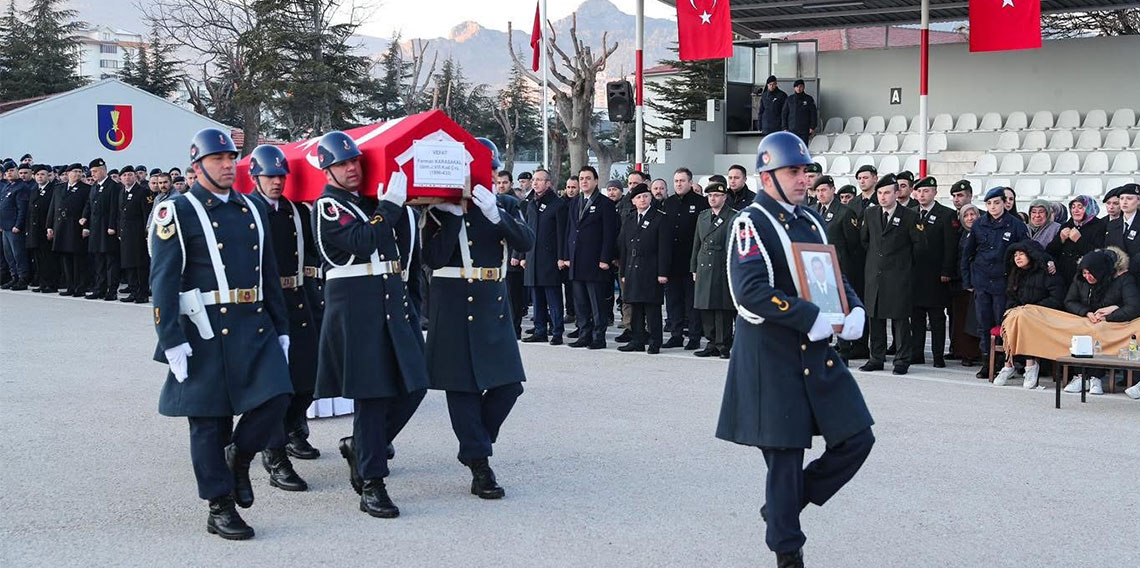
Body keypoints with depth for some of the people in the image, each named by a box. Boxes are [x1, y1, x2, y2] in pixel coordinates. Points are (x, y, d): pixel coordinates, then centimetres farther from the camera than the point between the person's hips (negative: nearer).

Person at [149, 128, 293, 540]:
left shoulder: (251, 210, 15)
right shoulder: (177, 213, -3)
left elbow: (269, 274, 19)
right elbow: (164, 281, -8)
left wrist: (281, 328, 16)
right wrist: (172, 340, -14)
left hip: (256, 325, 5)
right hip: (207, 330, -5)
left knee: (276, 397, -10)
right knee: (209, 420, 2)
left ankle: (238, 457, 18)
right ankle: (220, 509, 12)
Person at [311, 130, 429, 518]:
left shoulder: (371, 201, 17)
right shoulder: (328, 206, -5)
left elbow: (400, 248, 19)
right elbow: (361, 241, -21)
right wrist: (391, 202, -17)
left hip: (393, 299, 7)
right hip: (355, 306, -7)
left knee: (412, 384, 6)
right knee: (371, 394, -6)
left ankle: (360, 447, 25)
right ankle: (372, 487, 0)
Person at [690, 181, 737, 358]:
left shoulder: (733, 217, -3)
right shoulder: (702, 216, 15)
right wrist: (694, 269, 15)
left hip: (723, 270, -6)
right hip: (703, 269, 6)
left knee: (723, 309, -4)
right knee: (705, 310, 7)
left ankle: (724, 345, 3)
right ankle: (713, 344, 15)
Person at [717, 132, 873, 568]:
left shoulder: (811, 221, 13)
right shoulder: (750, 224, -10)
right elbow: (751, 291, -22)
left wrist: (855, 311, -1)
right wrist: (811, 319, -23)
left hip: (820, 355, 7)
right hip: (772, 361, -7)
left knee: (857, 439, 5)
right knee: (785, 458, 1)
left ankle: (784, 505, 22)